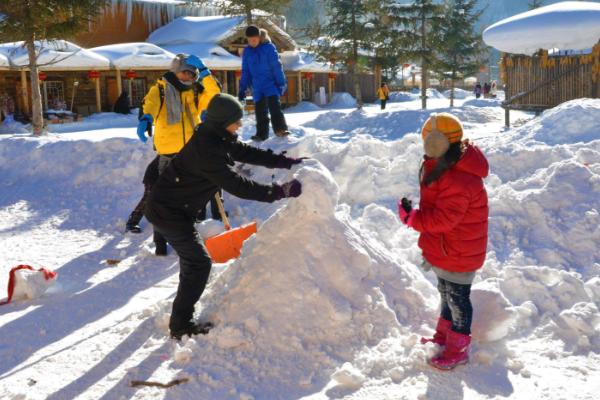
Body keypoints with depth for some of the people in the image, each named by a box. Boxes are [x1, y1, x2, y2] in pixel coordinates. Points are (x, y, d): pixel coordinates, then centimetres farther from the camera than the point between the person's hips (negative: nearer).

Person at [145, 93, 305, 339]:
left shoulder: (219, 139, 0)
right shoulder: (206, 149, -30)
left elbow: (248, 153, 7)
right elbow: (237, 185, -32)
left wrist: (287, 162, 0)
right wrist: (279, 192, -29)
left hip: (173, 207, 10)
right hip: (167, 211, -10)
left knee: (192, 258, 23)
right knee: (199, 262, -6)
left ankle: (182, 314, 40)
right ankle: (180, 326, 4)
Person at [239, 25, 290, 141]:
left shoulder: (269, 47, -7)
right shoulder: (247, 51, 6)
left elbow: (277, 66, -6)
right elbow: (245, 71, 12)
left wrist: (281, 83, -9)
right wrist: (242, 88, 9)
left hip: (271, 83, -4)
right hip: (257, 87, 5)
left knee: (274, 106, -18)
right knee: (260, 111, 8)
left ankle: (281, 129, -20)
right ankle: (261, 134, 15)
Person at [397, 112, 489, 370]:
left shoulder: (460, 179, -29)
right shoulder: (438, 166, 6)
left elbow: (444, 218, -32)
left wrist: (411, 218, -23)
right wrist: (429, 246, 19)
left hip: (458, 253, -10)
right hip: (444, 250, 10)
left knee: (457, 299, 6)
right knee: (446, 293, 24)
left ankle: (457, 350, 22)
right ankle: (443, 337, 43)